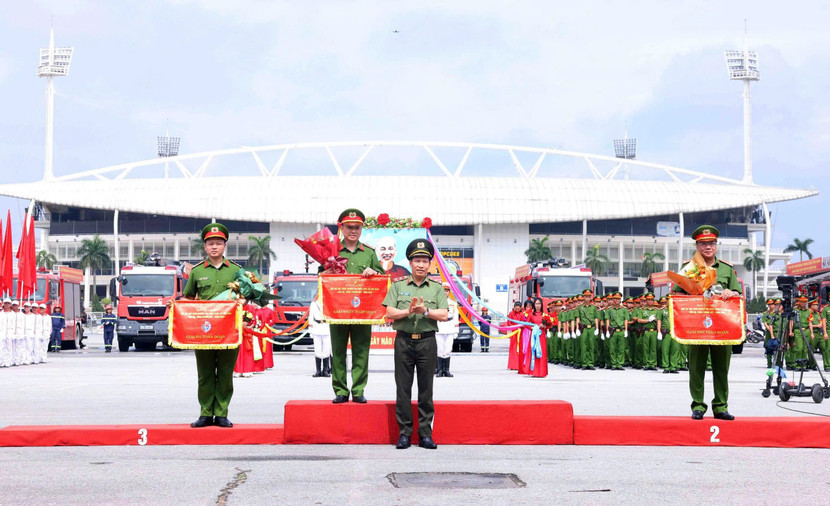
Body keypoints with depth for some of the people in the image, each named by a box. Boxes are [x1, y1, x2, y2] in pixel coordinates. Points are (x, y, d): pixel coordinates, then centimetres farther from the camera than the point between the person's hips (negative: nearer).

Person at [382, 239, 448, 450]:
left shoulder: (436, 288, 10)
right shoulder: (398, 286, 10)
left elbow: (443, 315, 0)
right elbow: (390, 313, 0)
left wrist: (425, 311, -15)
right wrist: (408, 311, -14)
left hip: (427, 341, 0)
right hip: (403, 340, 0)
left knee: (426, 389, 2)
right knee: (403, 388, 0)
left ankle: (425, 434, 6)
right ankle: (404, 434, 5)